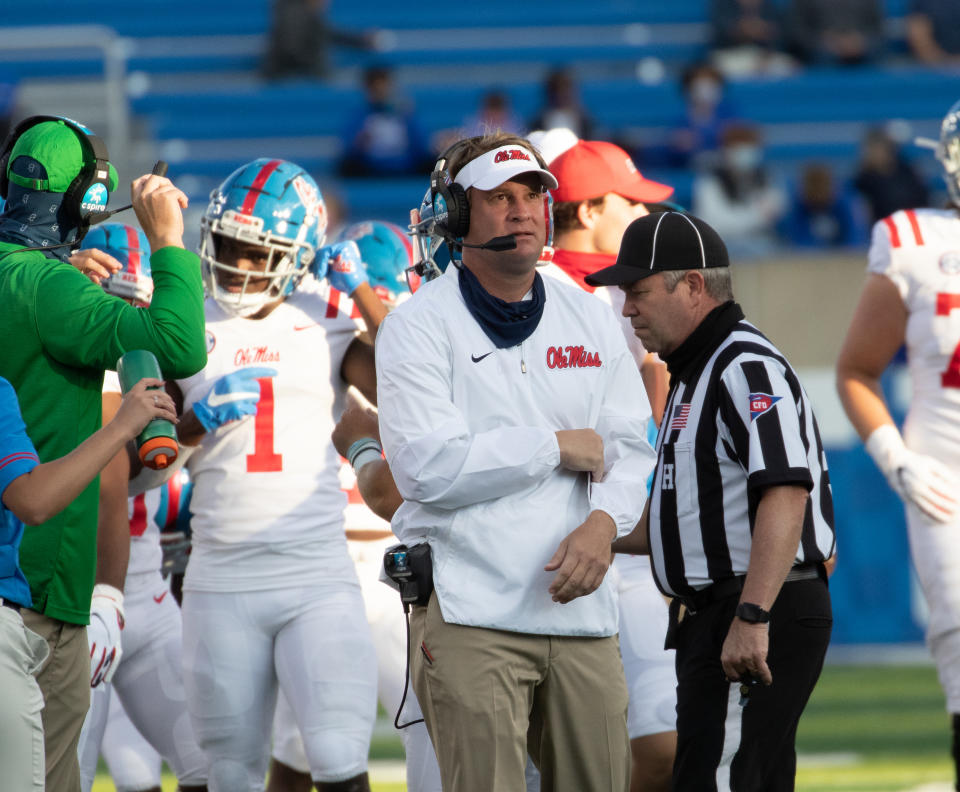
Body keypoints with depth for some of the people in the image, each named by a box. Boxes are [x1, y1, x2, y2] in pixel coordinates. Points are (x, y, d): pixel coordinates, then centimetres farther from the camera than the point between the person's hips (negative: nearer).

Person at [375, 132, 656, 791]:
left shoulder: (591, 320, 15)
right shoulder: (419, 326, -2)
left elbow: (628, 448, 12)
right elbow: (429, 467, -13)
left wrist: (604, 521, -10)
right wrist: (560, 448, -7)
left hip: (581, 607, 5)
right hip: (471, 610, -5)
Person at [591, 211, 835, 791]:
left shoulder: (748, 368, -14)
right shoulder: (698, 373, 21)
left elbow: (785, 493, -26)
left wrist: (752, 617, -33)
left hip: (757, 623, -11)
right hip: (714, 616, 11)